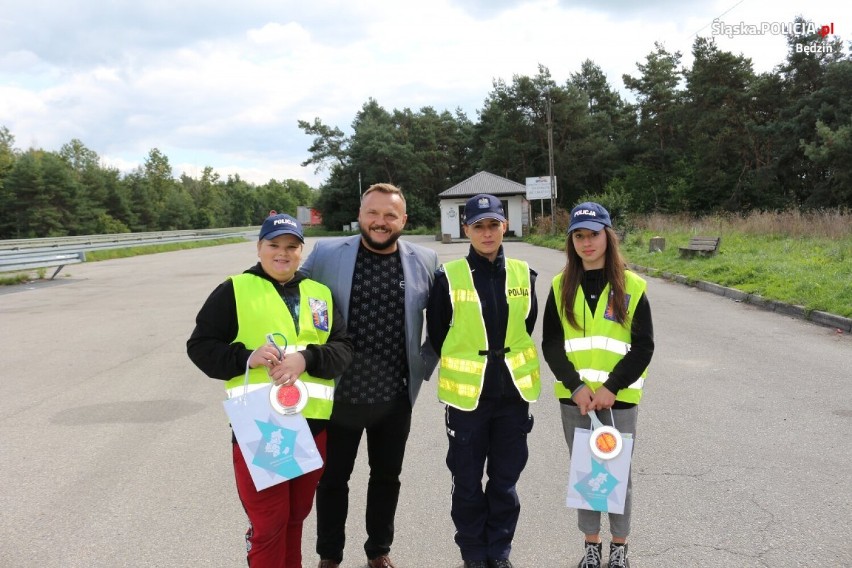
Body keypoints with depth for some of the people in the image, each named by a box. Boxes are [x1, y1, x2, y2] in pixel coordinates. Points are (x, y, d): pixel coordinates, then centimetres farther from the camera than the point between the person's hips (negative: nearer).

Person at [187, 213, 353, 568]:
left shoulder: (320, 294, 11)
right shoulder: (234, 290, 0)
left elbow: (343, 348, 3)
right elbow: (200, 346, -2)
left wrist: (306, 358, -16)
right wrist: (247, 357, -18)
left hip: (312, 423, 4)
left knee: (297, 513, 19)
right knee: (268, 522, 2)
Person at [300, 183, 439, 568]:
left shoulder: (425, 261, -2)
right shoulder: (327, 254, -5)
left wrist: (424, 365, 3)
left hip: (396, 397, 1)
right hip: (340, 393, -1)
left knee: (387, 478, 18)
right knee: (333, 478, 14)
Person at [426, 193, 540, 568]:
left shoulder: (523, 274, 1)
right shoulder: (448, 277, -8)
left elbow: (527, 328, 12)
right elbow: (437, 335, 0)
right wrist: (462, 367, 8)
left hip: (513, 392, 2)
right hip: (467, 394, -2)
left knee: (506, 479, 14)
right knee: (467, 481, 10)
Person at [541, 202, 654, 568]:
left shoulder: (631, 286, -3)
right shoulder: (561, 286, 2)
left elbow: (643, 346, -5)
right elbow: (550, 344, 0)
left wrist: (611, 388, -14)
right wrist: (576, 386, -12)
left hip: (618, 398, -2)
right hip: (574, 398, 2)